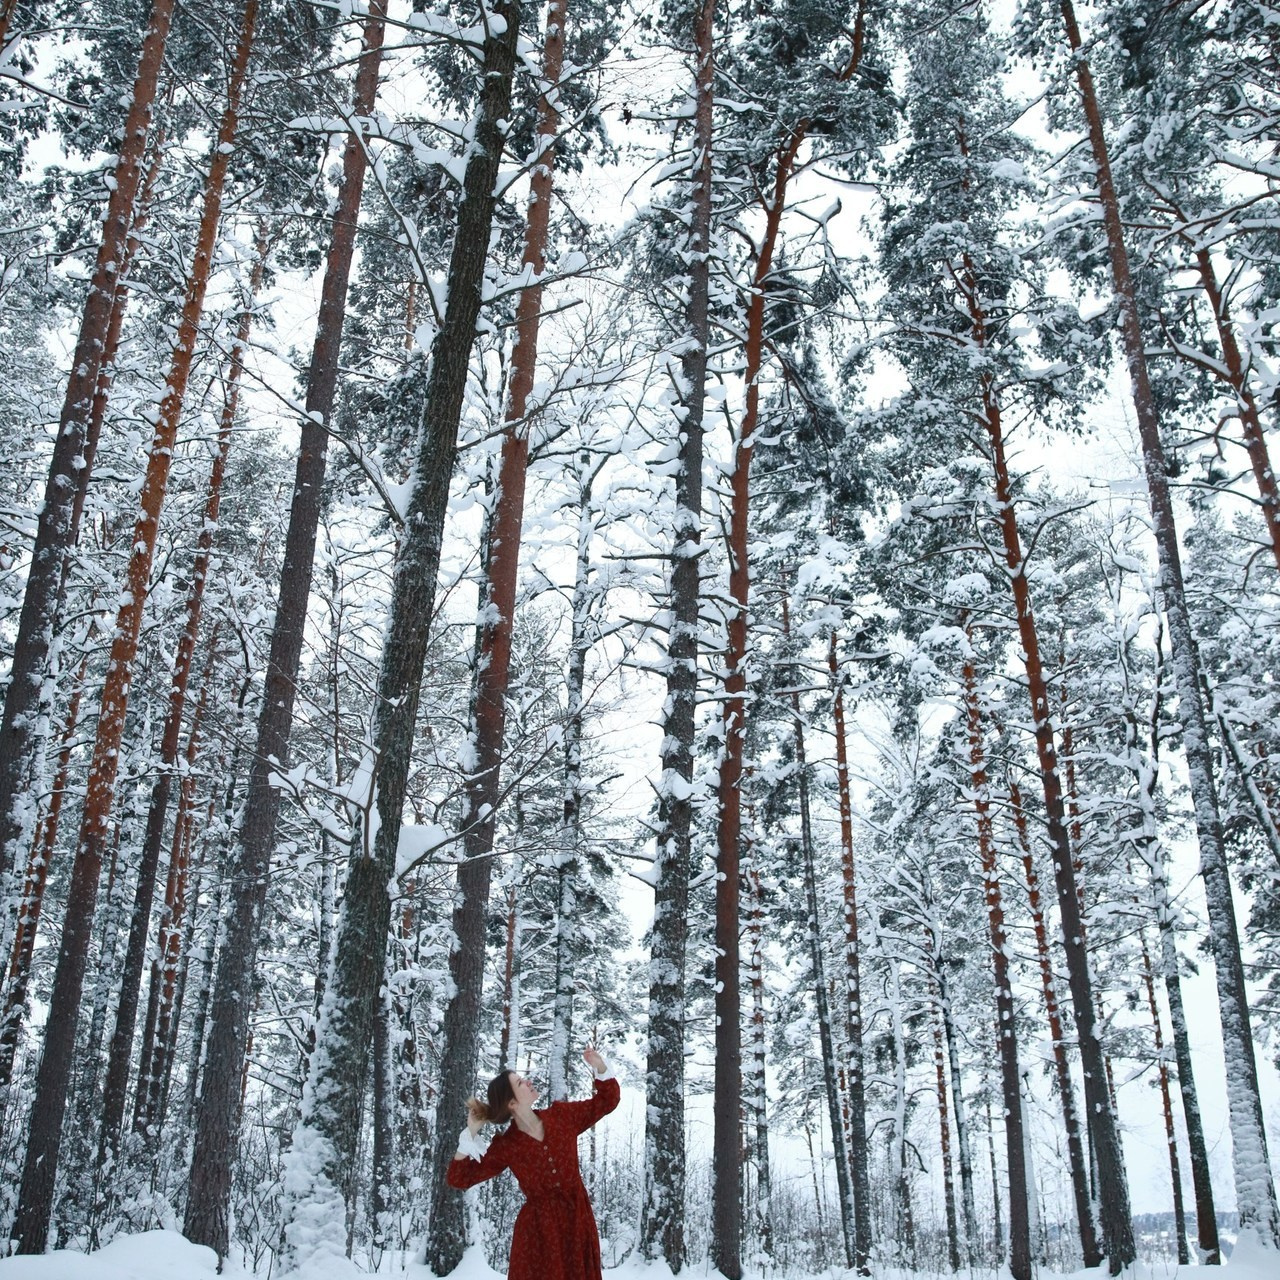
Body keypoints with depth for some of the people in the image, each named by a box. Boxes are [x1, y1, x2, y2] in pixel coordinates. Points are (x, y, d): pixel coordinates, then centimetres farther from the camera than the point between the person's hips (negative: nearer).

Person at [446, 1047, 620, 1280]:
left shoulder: (562, 1116, 0)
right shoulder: (505, 1146, -8)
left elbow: (606, 1101, 12)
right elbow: (459, 1178, -7)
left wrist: (600, 1068, -6)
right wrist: (471, 1134, -17)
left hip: (577, 1221, 3)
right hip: (538, 1230, -3)